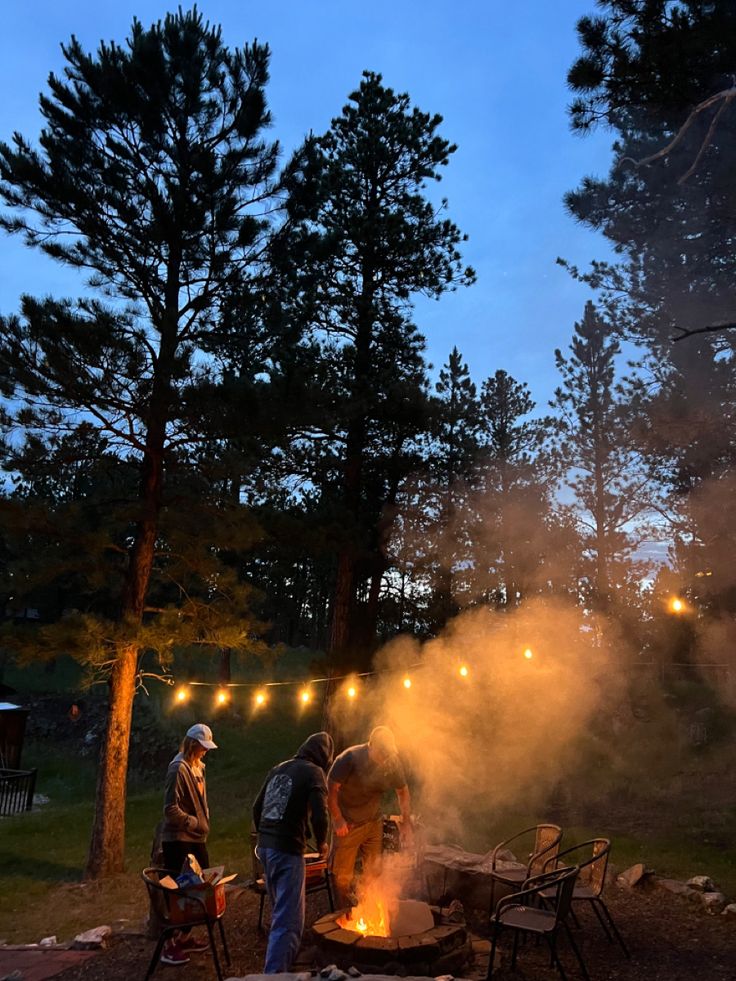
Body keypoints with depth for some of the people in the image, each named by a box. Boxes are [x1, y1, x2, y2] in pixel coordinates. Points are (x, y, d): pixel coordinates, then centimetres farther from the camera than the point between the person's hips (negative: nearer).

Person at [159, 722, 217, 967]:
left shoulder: (197, 766, 9)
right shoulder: (178, 768, -20)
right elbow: (171, 809, -23)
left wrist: (203, 822, 9)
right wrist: (194, 822, -14)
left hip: (196, 838, 9)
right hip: (178, 839, -9)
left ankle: (186, 936, 30)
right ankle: (170, 946, 11)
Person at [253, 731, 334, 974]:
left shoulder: (279, 769, 14)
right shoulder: (313, 772, -6)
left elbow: (257, 808, 17)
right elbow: (319, 815, -14)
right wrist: (321, 843, 4)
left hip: (265, 845, 8)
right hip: (287, 849, -8)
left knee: (280, 910, 26)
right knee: (288, 919, -2)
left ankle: (280, 965, 44)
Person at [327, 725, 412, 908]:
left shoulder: (393, 762, -11)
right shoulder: (349, 759, -26)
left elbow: (403, 792, 3)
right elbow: (331, 788, -18)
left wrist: (406, 823, -3)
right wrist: (337, 819, -16)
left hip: (374, 823, 5)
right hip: (348, 825, -4)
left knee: (374, 873, 15)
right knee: (342, 876, 2)